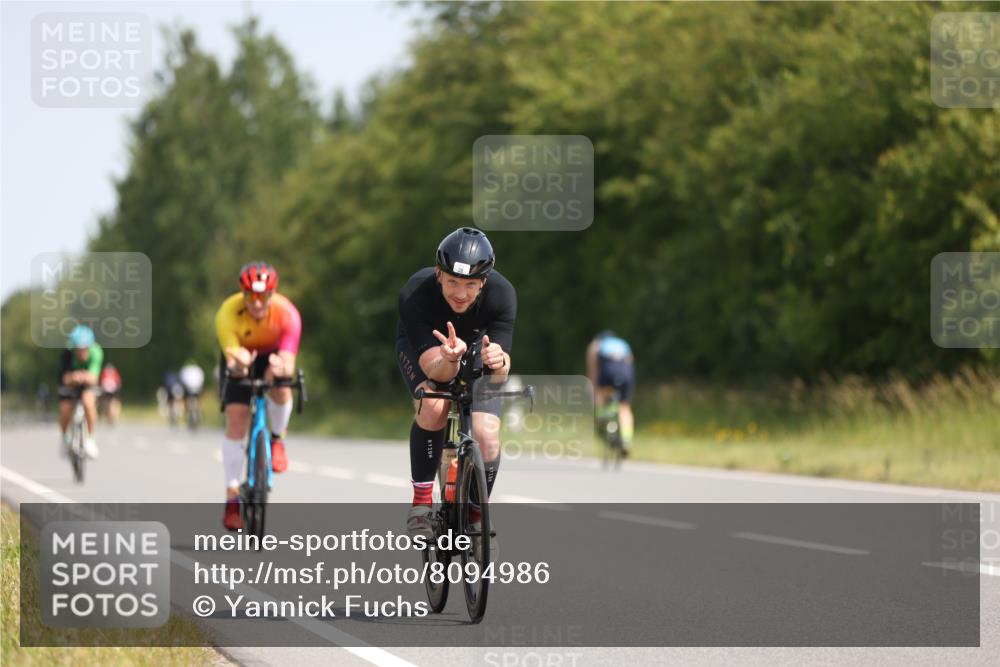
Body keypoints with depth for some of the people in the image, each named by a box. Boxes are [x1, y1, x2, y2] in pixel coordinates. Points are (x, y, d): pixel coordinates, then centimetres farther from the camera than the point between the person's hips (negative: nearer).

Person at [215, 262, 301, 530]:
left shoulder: (287, 314, -34)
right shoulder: (227, 315, -34)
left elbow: (288, 364, -40)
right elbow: (231, 359, -38)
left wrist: (281, 368, -63)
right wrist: (237, 364, -62)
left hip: (272, 356, 0)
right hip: (240, 360, 0)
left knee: (281, 390, -33)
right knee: (236, 421, -12)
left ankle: (277, 439, -1)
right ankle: (232, 497, -4)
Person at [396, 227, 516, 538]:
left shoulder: (501, 294, -33)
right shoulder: (415, 294, -37)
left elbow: (500, 373, -35)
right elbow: (435, 370, -39)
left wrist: (498, 362, -58)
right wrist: (450, 359, -62)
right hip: (422, 346, -1)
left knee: (487, 436, -19)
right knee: (433, 405, -33)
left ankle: (476, 517, 6)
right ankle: (421, 500, -15)